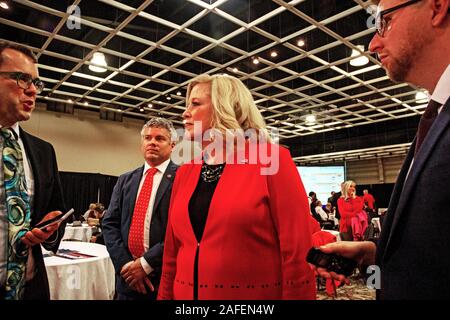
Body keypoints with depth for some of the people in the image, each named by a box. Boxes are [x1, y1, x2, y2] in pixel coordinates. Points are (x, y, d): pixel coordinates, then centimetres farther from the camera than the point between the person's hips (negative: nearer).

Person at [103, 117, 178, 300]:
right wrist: (124, 263, -7)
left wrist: (146, 263, -15)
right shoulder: (125, 180, 10)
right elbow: (110, 223, 5)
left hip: (165, 278, -4)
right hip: (128, 277, 5)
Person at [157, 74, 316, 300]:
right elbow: (172, 252, 9)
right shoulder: (185, 173, 4)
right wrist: (165, 295, 9)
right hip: (186, 294, 5)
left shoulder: (272, 160, -12)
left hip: (257, 294, -5)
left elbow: (297, 252, -14)